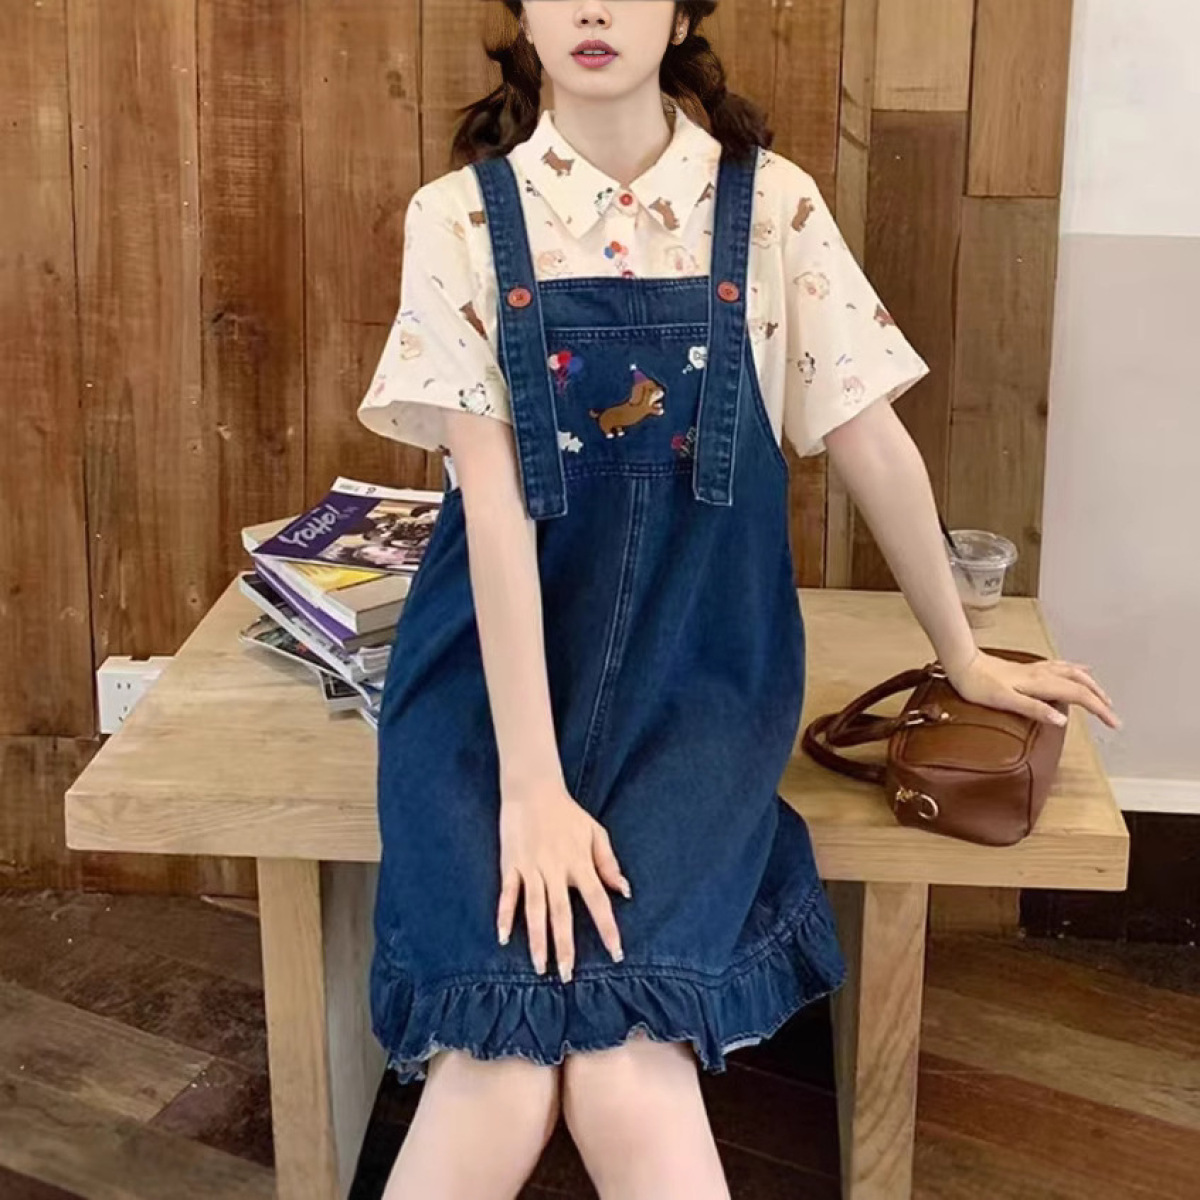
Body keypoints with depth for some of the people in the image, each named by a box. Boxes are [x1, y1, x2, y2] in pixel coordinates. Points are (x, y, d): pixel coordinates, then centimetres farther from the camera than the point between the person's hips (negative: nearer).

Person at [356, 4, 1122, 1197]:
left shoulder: (771, 207, -1)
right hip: (492, 664, 0)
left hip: (695, 662, 1)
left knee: (624, 1070, -23)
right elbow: (491, 496, -12)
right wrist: (531, 781, -18)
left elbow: (870, 440, 8)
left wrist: (962, 656, 16)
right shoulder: (460, 217, -3)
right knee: (498, 1065, -22)